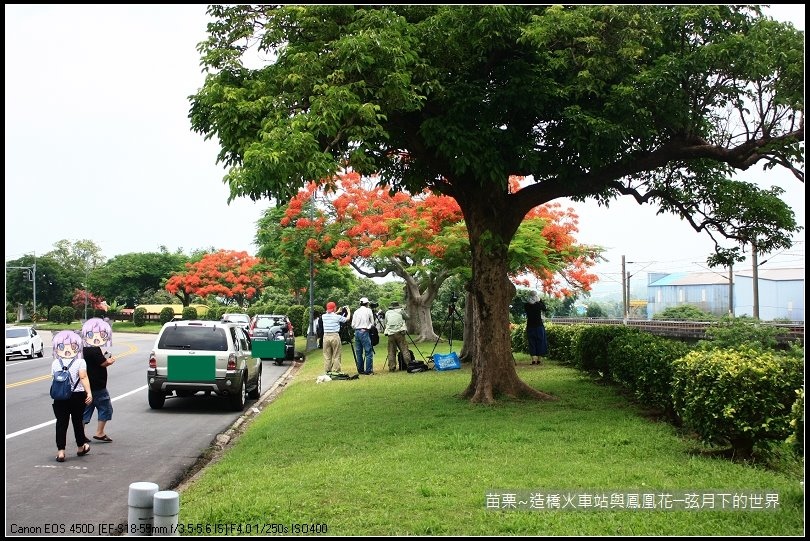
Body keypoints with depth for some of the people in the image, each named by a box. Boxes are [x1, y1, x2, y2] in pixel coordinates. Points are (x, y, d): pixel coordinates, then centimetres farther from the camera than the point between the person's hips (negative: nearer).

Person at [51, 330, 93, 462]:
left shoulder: (55, 363, 1)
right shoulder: (80, 362, -8)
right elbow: (83, 377, -20)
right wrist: (89, 393, -25)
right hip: (77, 396, -1)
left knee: (61, 423, 3)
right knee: (77, 421, 14)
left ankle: (60, 451, -5)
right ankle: (80, 447, 31)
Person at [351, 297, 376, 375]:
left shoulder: (356, 312, 9)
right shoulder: (368, 310, 0)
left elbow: (353, 325, 8)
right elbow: (372, 323, 5)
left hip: (356, 332, 5)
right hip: (364, 332, -5)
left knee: (358, 352, 12)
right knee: (368, 352, -3)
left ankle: (360, 370, 17)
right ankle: (368, 370, -8)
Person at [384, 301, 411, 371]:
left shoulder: (387, 313, 14)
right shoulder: (400, 311, 6)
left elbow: (386, 323, 19)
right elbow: (406, 317, 17)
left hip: (390, 334, 2)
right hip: (399, 333, -2)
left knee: (391, 351, 6)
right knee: (404, 349, -1)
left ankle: (391, 367, 2)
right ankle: (409, 364, -7)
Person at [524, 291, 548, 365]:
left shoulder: (526, 305, -7)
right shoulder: (539, 305, -11)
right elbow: (544, 308, 10)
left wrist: (530, 301, 16)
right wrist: (541, 300, 18)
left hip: (530, 327, 2)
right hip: (539, 326, -1)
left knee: (531, 343, 7)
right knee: (539, 342, 9)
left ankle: (533, 359, 1)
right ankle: (539, 359, 11)